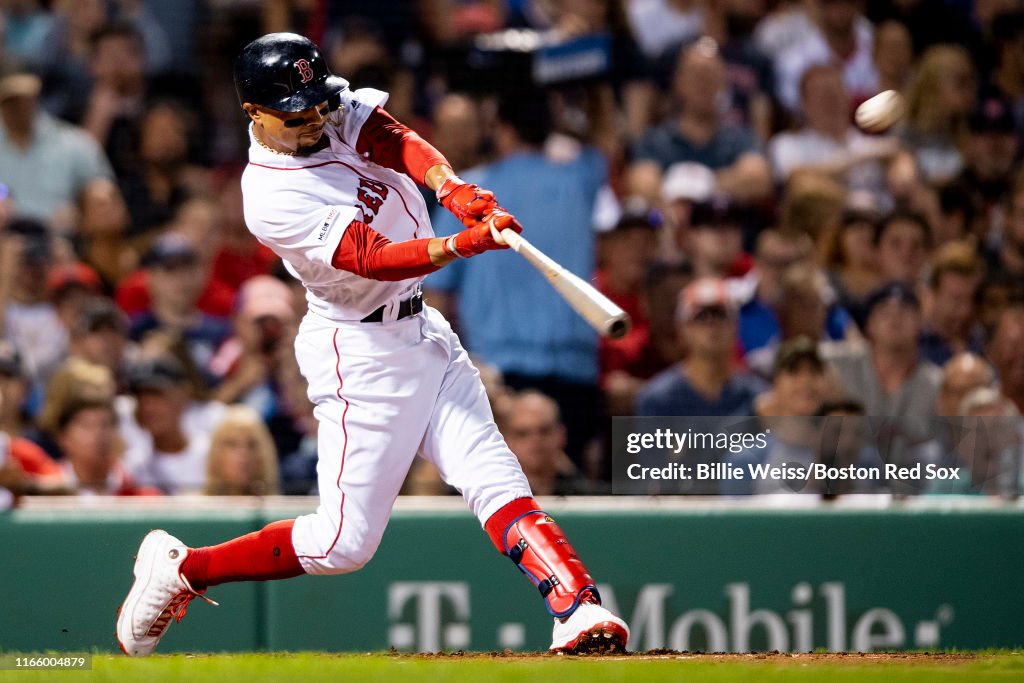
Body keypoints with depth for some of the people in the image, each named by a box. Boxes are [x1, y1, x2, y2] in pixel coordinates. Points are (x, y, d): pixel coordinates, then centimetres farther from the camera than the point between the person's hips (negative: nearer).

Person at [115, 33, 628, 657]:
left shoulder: (340, 112, 0)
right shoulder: (272, 197, -21)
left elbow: (404, 146, -17)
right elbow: (374, 260, -29)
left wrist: (457, 191, -37)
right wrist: (467, 242, -42)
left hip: (422, 330, 7)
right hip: (363, 353, -7)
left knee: (492, 476, -8)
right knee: (345, 542, -5)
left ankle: (580, 609, -17)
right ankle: (181, 570, 10)